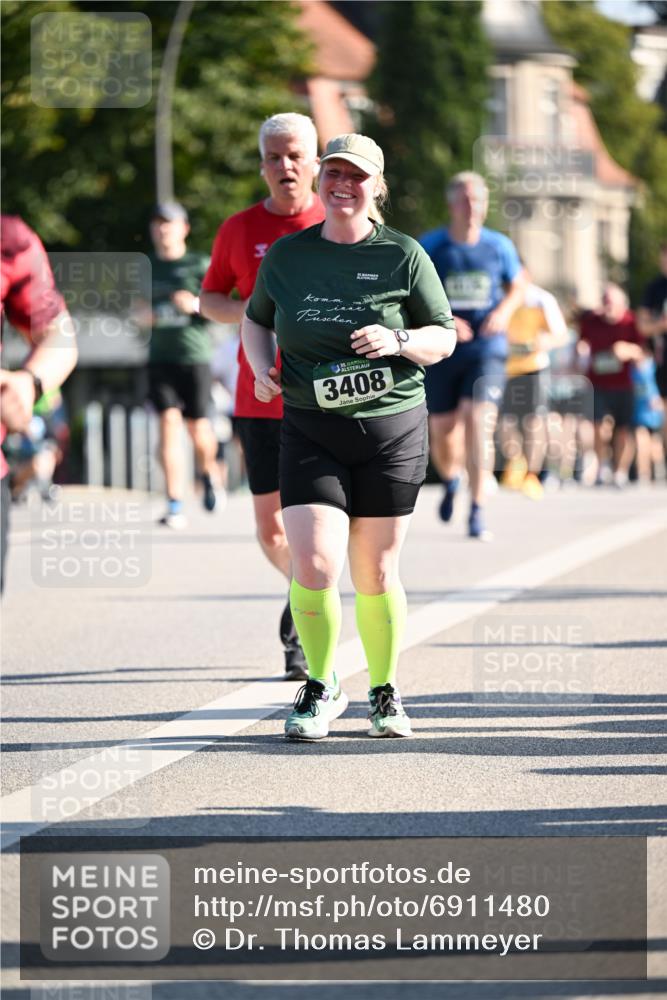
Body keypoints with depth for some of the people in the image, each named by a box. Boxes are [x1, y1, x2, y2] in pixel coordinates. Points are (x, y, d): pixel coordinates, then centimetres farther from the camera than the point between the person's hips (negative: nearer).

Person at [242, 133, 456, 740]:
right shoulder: (286, 255, 6)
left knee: (375, 575, 5)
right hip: (310, 434, 1)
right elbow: (256, 319, 23)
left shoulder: (403, 256, 1)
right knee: (313, 566, -13)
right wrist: (261, 367, 3)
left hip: (391, 431, -1)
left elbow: (444, 338, 5)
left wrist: (398, 341, -15)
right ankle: (321, 689, 8)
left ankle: (385, 692, 25)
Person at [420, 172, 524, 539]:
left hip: (486, 349, 0)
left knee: (479, 422, -18)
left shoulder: (499, 246, 2)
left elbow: (517, 287, 17)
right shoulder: (429, 246, -3)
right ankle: (450, 481, 43)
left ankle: (476, 512, -15)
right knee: (442, 434, 7)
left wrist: (503, 311, -4)